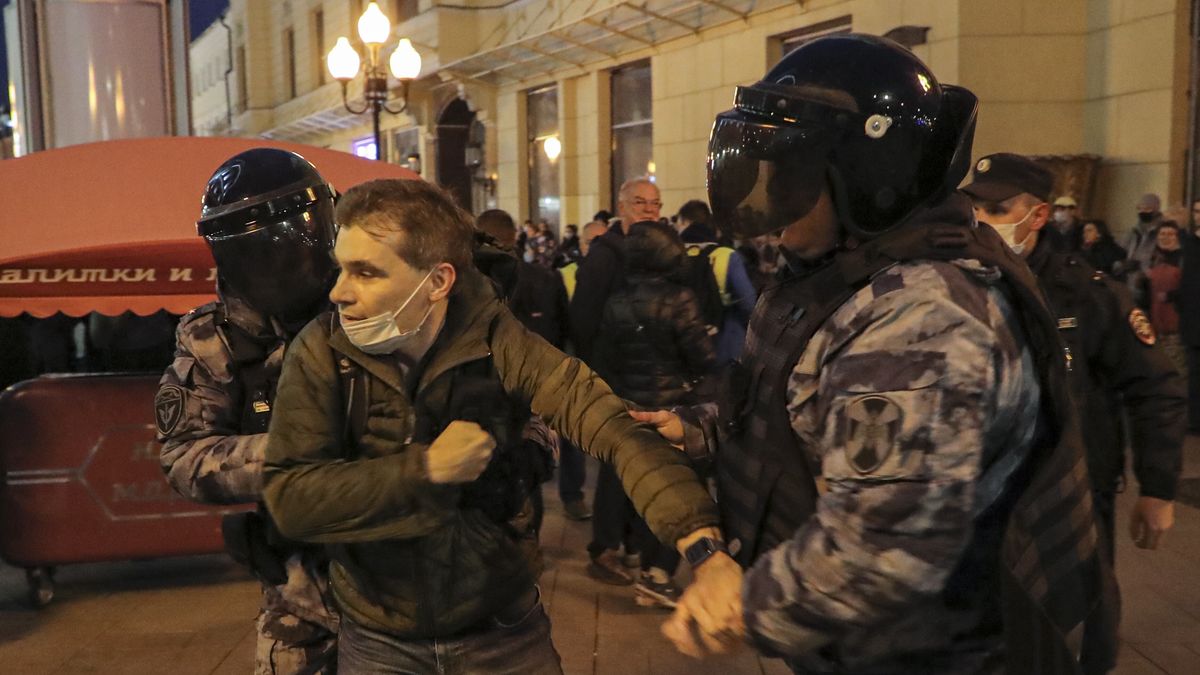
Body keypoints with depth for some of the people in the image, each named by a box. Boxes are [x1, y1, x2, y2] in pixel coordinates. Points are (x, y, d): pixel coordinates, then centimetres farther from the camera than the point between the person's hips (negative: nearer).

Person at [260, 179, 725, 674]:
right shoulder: (322, 351, -13)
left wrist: (703, 544, -40)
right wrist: (426, 468, -25)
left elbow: (615, 426, -26)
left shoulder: (495, 341, -16)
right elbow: (290, 499, -17)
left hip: (502, 630, 0)